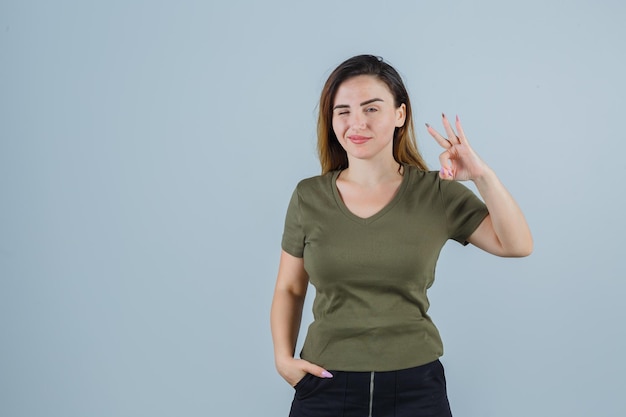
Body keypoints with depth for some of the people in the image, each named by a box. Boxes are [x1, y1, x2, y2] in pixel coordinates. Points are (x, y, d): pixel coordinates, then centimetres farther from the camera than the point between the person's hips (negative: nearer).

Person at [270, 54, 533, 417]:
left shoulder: (437, 193, -2)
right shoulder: (308, 198, -1)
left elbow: (517, 245, -6)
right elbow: (289, 289, 7)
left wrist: (482, 175, -18)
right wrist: (283, 357, -6)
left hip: (415, 386, 0)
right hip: (326, 385, 1)